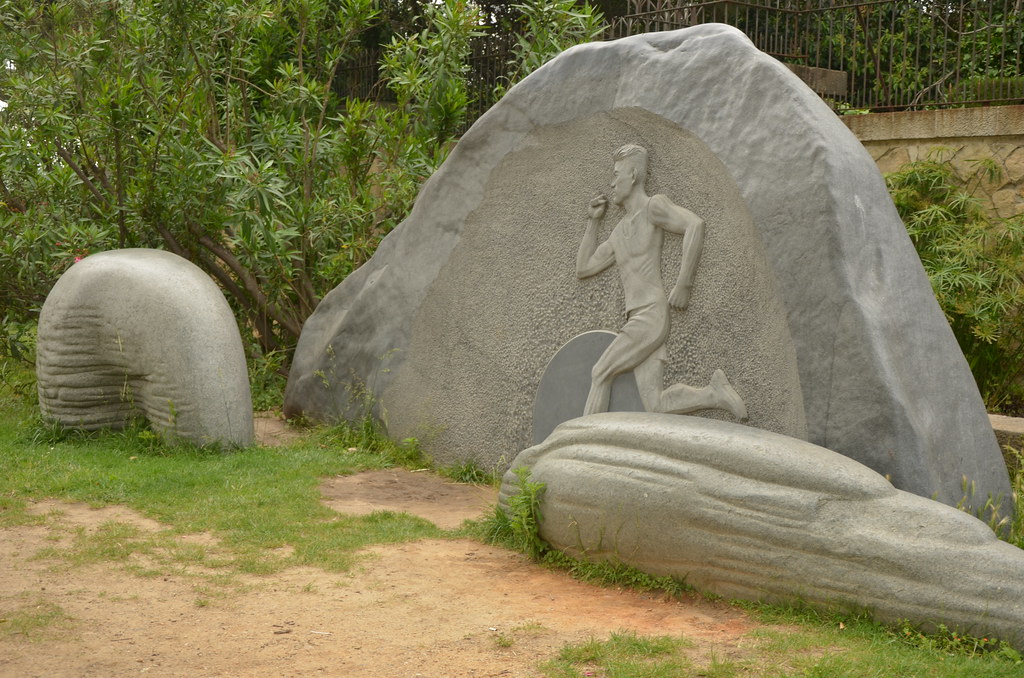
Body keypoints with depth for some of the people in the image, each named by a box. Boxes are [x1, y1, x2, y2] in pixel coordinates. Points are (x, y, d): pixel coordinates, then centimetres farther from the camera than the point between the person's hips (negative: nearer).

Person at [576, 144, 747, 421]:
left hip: (651, 317, -8)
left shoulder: (652, 206, 0)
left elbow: (695, 224, -17)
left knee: (600, 374, -5)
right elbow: (583, 269, 30)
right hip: (637, 321, 8)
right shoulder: (620, 232, 26)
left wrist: (683, 284, -18)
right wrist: (593, 221, 25)